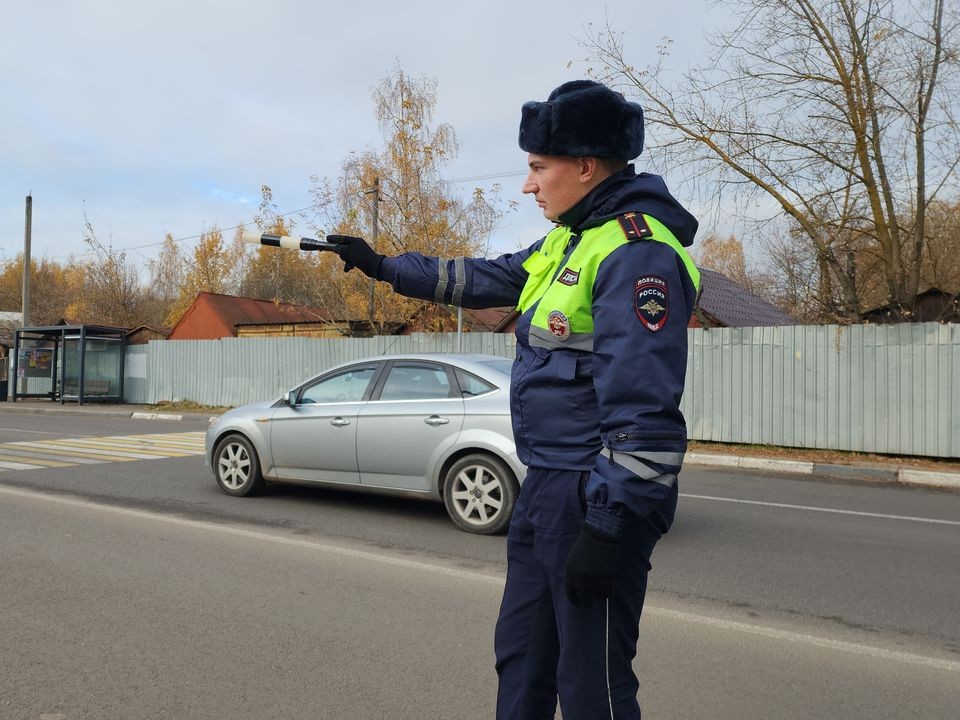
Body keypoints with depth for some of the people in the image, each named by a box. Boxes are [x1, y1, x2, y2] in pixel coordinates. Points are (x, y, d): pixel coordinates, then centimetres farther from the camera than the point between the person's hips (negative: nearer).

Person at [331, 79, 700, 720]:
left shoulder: (637, 252, -18)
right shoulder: (570, 239, 13)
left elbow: (642, 410, -23)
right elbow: (485, 279, 25)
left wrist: (605, 528, -24)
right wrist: (382, 267, 27)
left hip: (597, 497, -10)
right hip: (545, 490, 10)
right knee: (521, 660, 21)